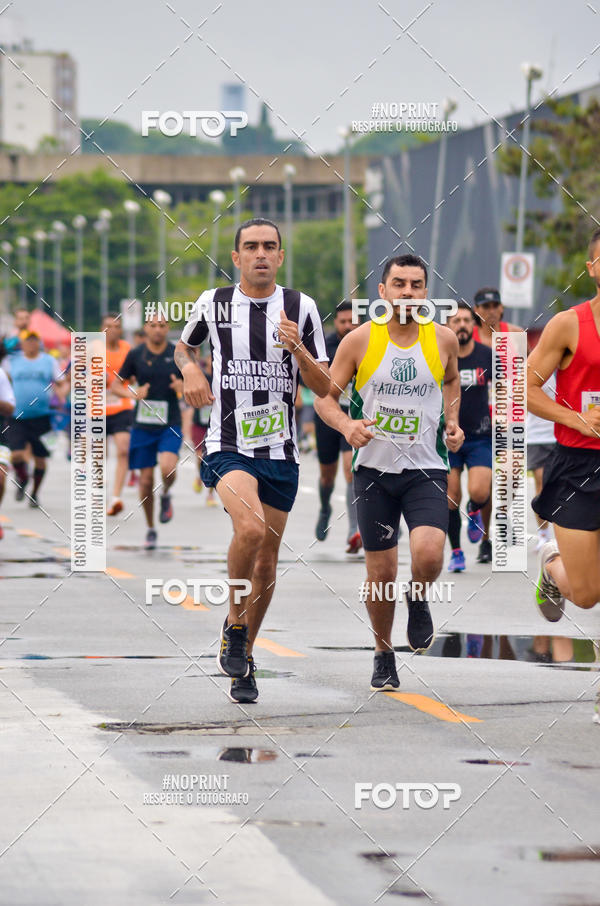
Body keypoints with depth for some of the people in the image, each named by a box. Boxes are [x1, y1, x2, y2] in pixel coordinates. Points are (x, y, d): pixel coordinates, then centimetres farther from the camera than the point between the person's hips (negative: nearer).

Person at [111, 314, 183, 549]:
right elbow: (115, 385, 6)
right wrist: (133, 394, -13)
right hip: (143, 425, 1)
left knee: (168, 468, -24)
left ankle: (166, 495, 11)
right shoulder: (136, 354, 1)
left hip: (170, 425, -1)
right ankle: (150, 529, 21)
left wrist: (183, 387, -15)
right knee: (146, 479, 3)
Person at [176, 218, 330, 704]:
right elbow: (184, 345, 23)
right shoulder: (214, 303, 2)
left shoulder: (301, 307, 2)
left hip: (281, 453, 2)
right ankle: (234, 624, -7)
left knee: (266, 563, 8)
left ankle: (244, 658, 27)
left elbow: (324, 387, 3)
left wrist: (297, 349, -15)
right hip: (228, 446, -2)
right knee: (250, 527, -29)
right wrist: (190, 369, 1)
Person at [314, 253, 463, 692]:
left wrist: (452, 423, 7)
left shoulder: (443, 339, 0)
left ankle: (419, 600, 13)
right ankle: (384, 654, 27)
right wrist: (347, 425, -17)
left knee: (429, 554, -23)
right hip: (375, 469, 0)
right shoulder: (360, 340, -6)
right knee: (381, 573, 4)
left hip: (426, 469, 0)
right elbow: (326, 396, 2)